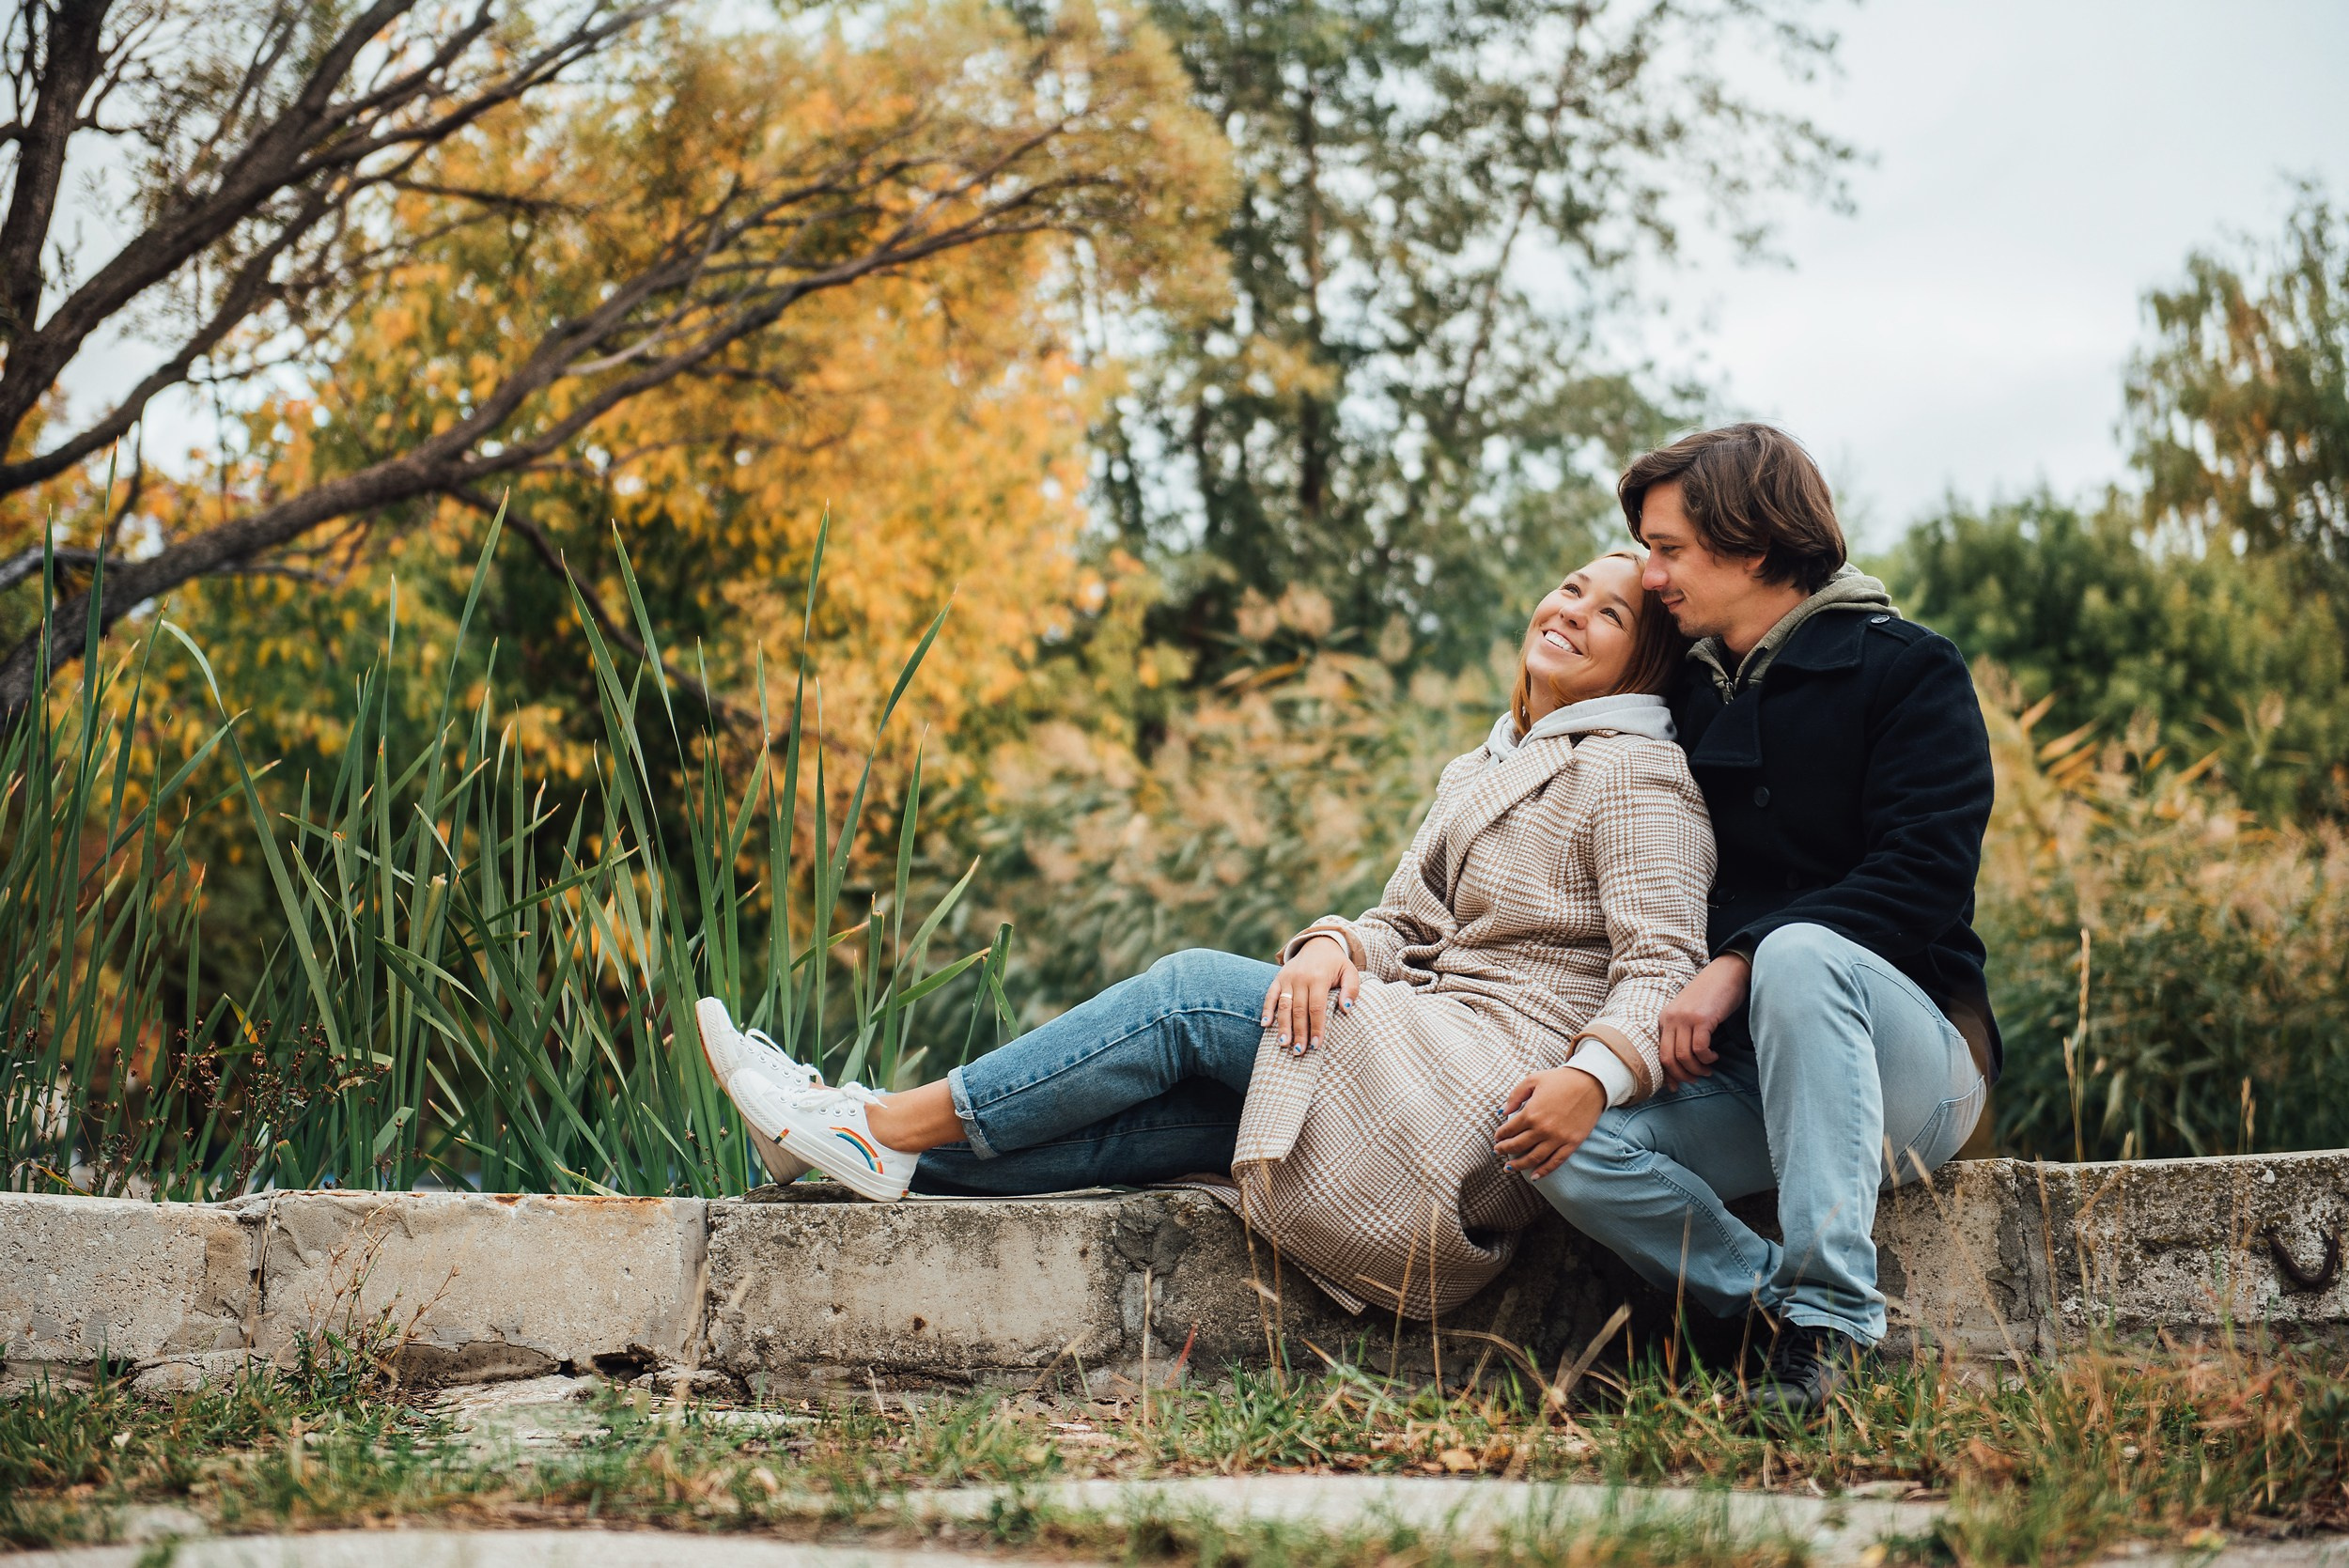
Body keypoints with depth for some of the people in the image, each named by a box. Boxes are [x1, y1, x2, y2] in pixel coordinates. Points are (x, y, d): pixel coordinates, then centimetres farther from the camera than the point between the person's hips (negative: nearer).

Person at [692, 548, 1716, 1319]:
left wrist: (1594, 1075, -35)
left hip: (1501, 1082, -8)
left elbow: (1664, 962, -14)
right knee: (1152, 1114, -10)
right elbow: (1406, 927, 16)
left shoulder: (1634, 774, -2)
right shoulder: (1478, 774, 24)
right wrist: (1334, 944, -9)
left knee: (1189, 992, -14)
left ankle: (889, 1126, -13)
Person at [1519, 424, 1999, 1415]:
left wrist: (1742, 962, -22)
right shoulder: (1688, 697, 17)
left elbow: (1923, 874, -14)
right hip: (1737, 1072, 5)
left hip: (1910, 1059, -5)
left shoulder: (1908, 673, -1)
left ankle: (1831, 1312, -36)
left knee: (1799, 953, -39)